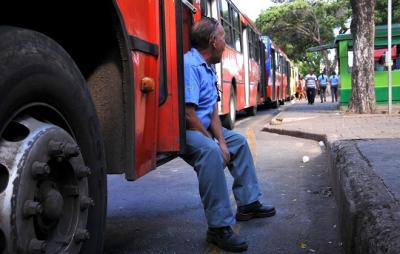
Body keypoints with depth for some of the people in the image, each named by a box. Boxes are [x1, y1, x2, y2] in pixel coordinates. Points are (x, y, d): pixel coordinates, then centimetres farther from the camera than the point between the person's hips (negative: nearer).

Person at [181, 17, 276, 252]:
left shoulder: (209, 68, 10)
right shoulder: (190, 65, -22)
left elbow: (213, 111, 7)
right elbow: (188, 114, -27)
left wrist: (222, 142, -6)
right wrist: (216, 144, -18)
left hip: (202, 127, 11)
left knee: (238, 141, 19)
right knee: (210, 151, -37)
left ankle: (248, 203, 24)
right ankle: (219, 226, -30)